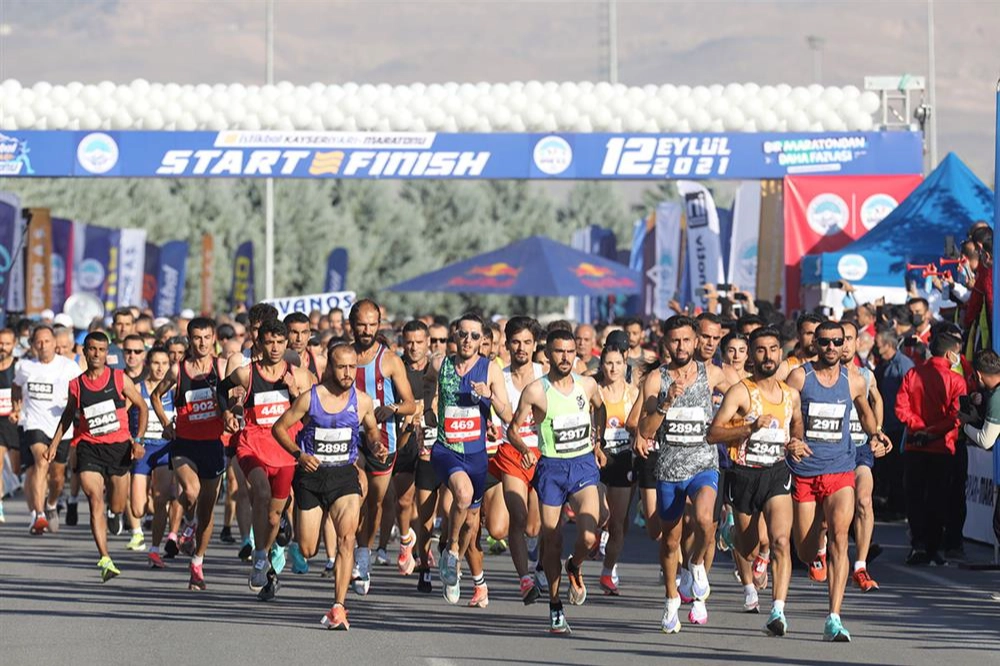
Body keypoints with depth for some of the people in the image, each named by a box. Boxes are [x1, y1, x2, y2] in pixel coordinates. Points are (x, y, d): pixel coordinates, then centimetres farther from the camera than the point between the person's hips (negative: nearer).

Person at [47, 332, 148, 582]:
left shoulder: (119, 379, 0)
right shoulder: (76, 385, 3)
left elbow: (142, 407, 7)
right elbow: (68, 415, 19)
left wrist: (138, 440, -3)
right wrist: (54, 444, 13)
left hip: (118, 447, 1)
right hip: (89, 447, -1)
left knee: (117, 508, 10)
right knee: (96, 501, -17)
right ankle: (105, 559, -21)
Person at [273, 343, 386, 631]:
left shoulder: (363, 401, 0)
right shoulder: (309, 398, -8)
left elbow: (372, 431, 18)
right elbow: (279, 427, 1)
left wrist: (377, 447, -4)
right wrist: (298, 454, -13)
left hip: (344, 476, 1)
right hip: (311, 475, -1)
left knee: (346, 537, -21)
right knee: (307, 551, 3)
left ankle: (338, 608, -21)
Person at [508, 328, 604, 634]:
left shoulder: (587, 385, 1)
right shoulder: (535, 391, -9)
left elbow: (599, 408, 25)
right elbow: (512, 429, -3)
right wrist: (524, 449, -22)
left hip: (584, 465, 1)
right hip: (551, 468, -1)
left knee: (589, 537, -18)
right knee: (552, 543, 4)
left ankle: (575, 567, 18)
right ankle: (555, 606, 22)